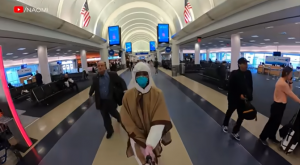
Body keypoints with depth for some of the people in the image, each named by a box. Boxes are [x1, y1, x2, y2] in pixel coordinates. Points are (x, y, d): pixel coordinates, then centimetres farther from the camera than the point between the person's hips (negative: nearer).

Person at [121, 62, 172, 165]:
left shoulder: (157, 94, -18)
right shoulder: (128, 96, -16)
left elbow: (160, 121, -23)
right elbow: (127, 122, -13)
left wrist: (150, 144, -32)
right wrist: (143, 142, -17)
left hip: (153, 137, 1)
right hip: (137, 137, 0)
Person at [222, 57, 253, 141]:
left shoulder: (248, 73, -3)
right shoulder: (234, 73, -19)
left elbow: (250, 86, 6)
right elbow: (230, 87, -18)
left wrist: (249, 95, -6)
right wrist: (239, 95, -21)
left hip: (244, 99, 5)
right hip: (233, 98, -4)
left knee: (241, 116, 8)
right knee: (230, 112, 18)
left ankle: (235, 132, 29)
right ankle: (225, 125, 47)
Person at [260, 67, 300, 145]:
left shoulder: (282, 81, 6)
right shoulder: (283, 83, -25)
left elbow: (289, 91, 8)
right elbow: (291, 95, -18)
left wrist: (290, 82, 0)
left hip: (279, 105, 10)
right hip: (278, 106, -10)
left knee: (277, 122, 20)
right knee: (272, 122, 4)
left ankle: (272, 137, 37)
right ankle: (262, 137, 20)